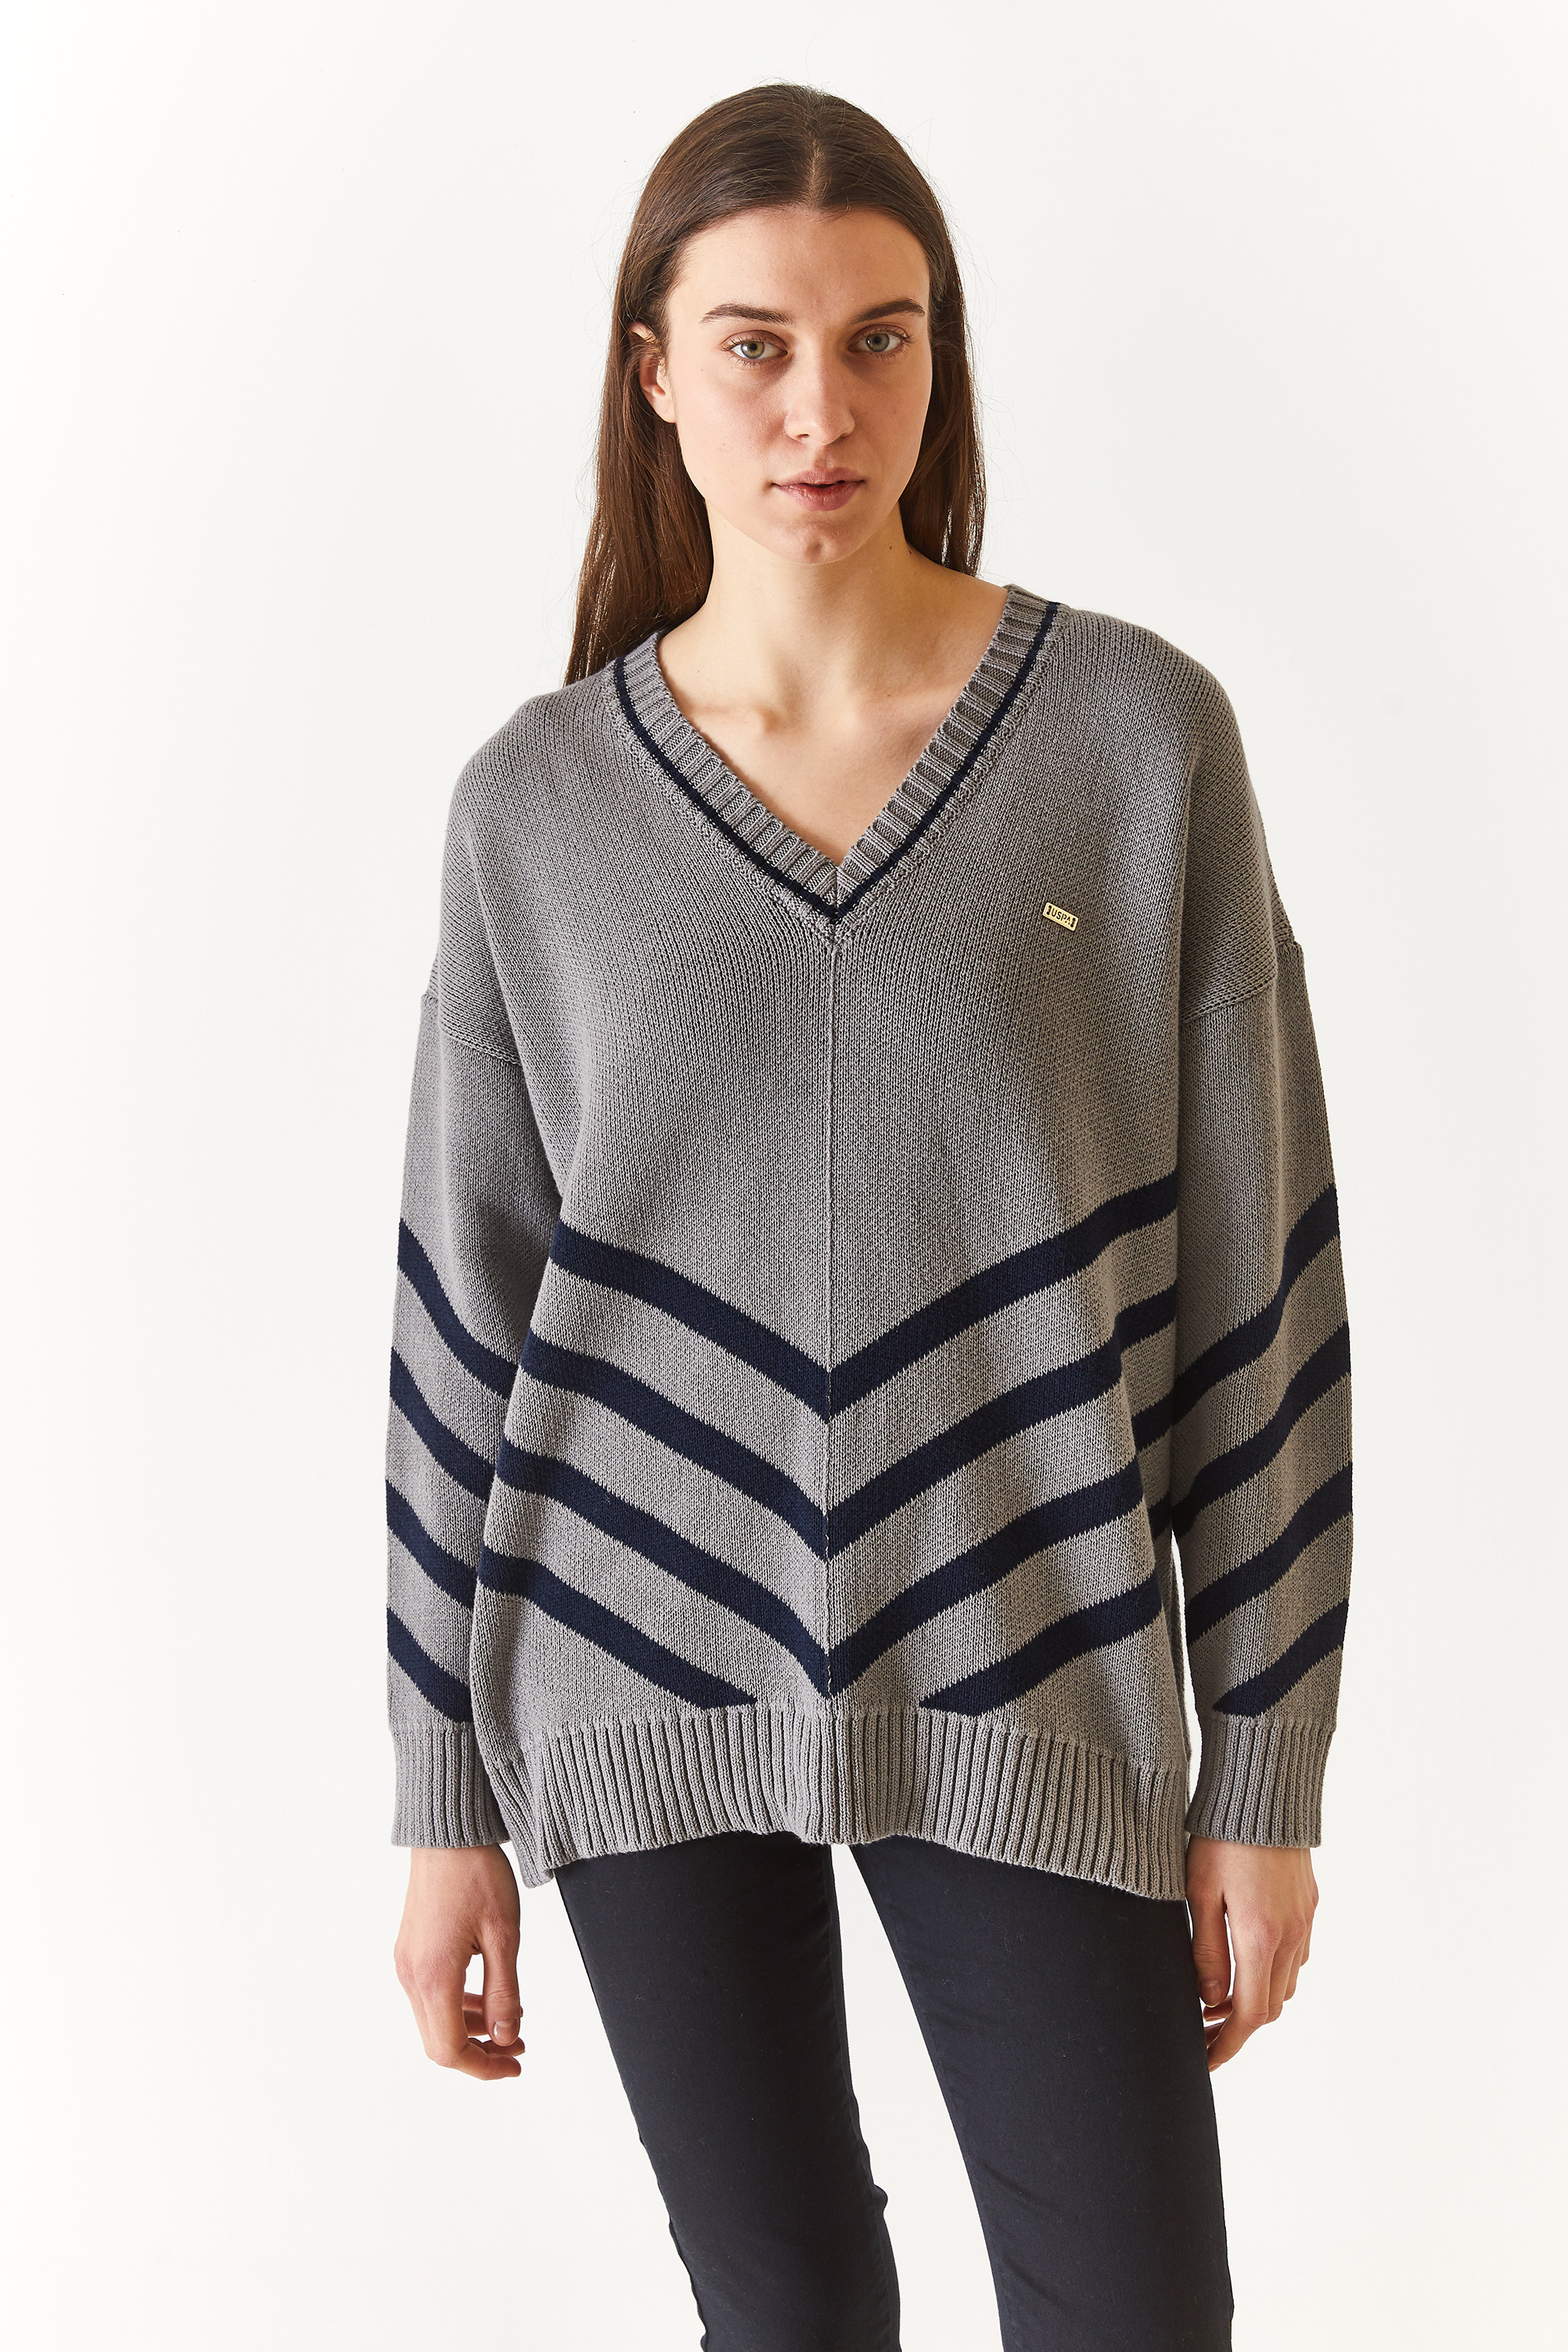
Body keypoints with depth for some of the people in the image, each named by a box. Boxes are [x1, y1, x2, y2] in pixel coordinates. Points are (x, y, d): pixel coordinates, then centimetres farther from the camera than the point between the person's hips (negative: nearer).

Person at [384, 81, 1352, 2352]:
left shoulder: (1142, 734, -5)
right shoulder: (536, 801, -1)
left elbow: (1257, 1279, -3)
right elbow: (465, 1308, 4)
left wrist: (1265, 1776, -2)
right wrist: (446, 1804, 5)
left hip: (1025, 1676, -1)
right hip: (647, 1672, 1)